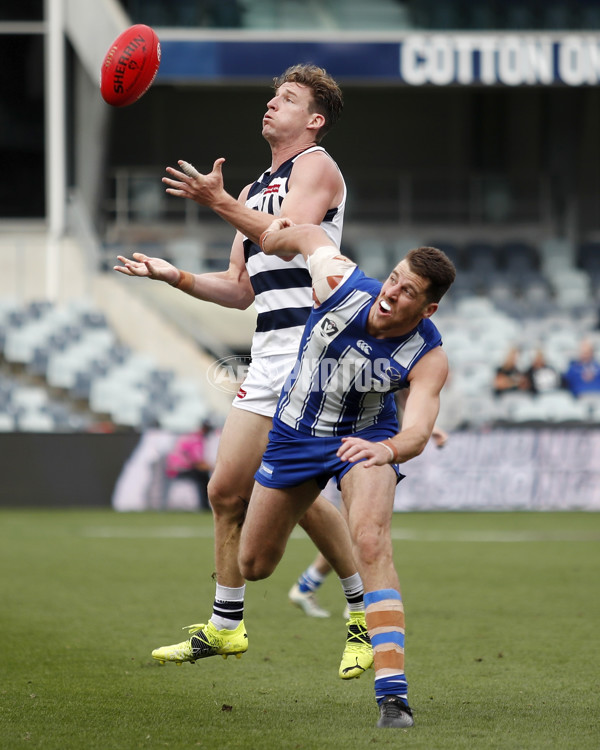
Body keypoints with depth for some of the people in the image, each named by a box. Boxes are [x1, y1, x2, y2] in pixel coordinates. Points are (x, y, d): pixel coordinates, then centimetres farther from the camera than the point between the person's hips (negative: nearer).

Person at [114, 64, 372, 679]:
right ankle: (225, 627, 16)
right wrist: (173, 276, 13)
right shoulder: (256, 189, 25)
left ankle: (366, 611, 1)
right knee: (226, 490, 7)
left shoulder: (316, 166, -1)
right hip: (268, 354, 9)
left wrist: (219, 202, -23)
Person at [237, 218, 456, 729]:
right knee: (254, 567, 14)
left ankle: (393, 692, -34)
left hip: (365, 437, -3)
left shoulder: (428, 358, -28)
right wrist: (279, 235, 16)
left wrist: (387, 450, -63)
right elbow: (308, 235, -5)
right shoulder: (340, 284, -26)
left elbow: (418, 431, -42)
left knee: (372, 544, -30)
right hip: (295, 433, 3)